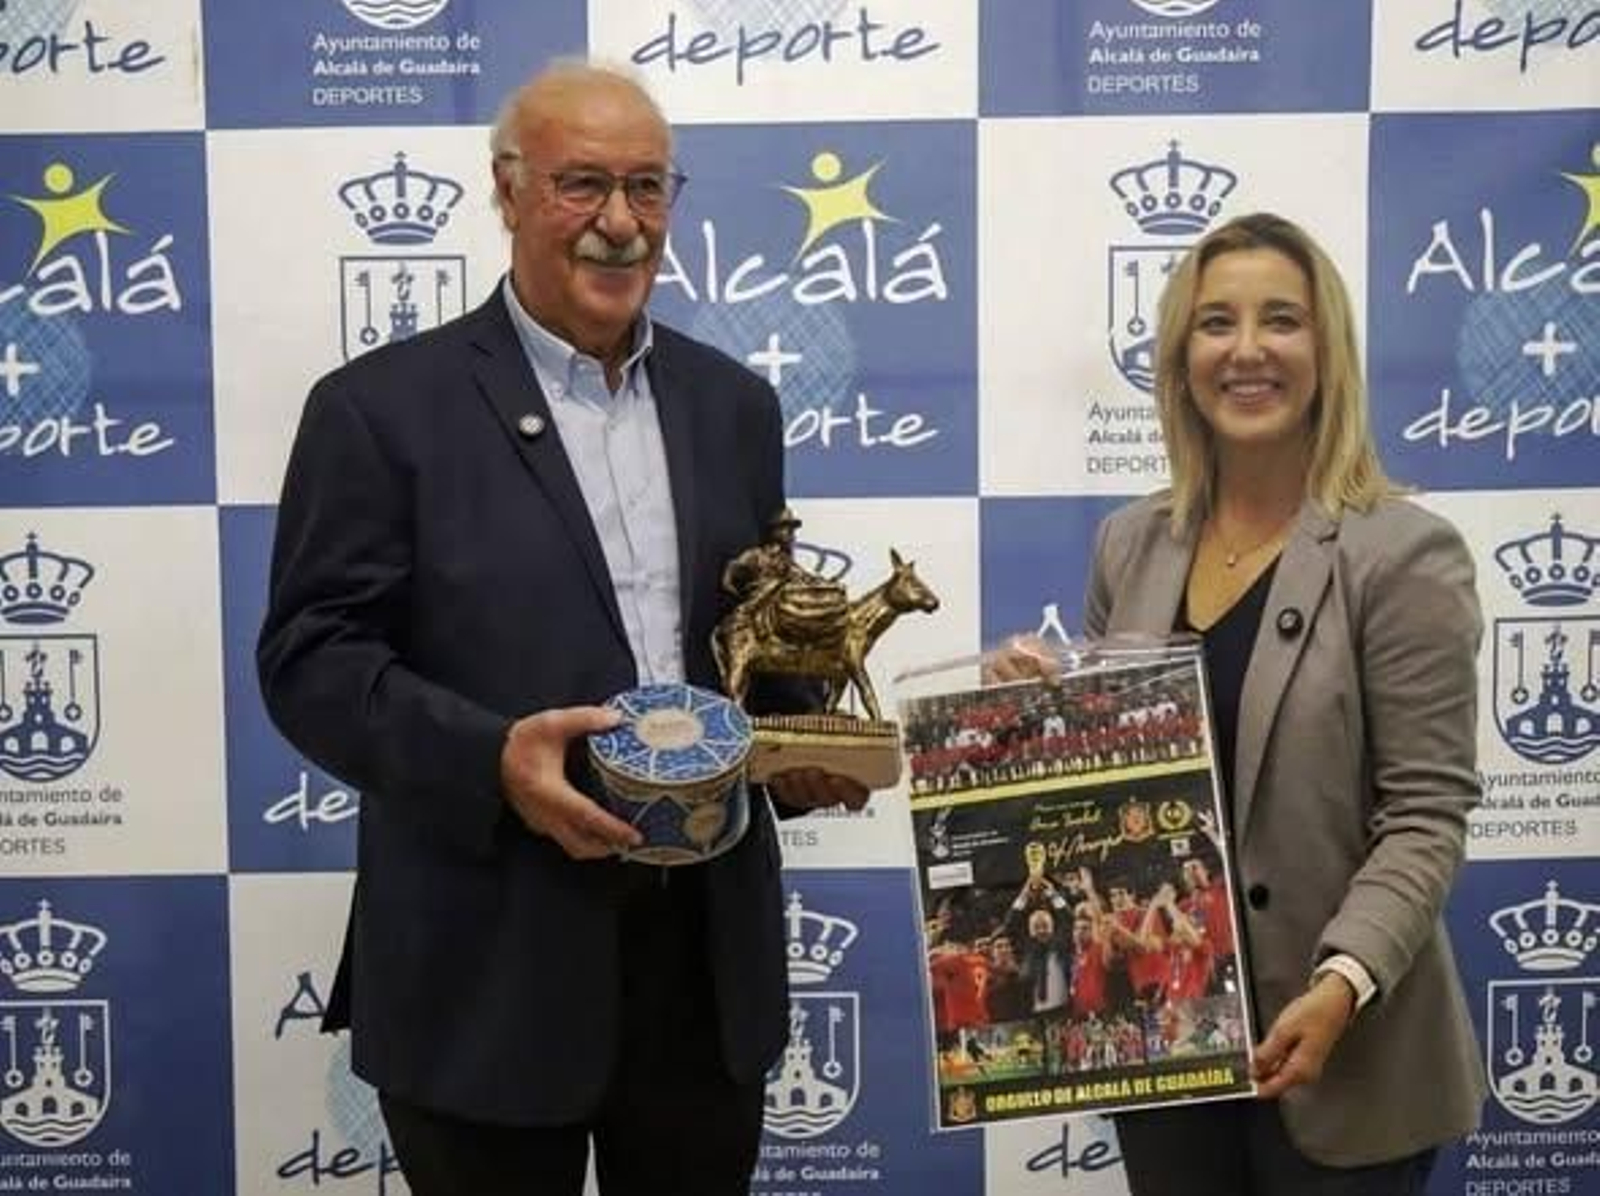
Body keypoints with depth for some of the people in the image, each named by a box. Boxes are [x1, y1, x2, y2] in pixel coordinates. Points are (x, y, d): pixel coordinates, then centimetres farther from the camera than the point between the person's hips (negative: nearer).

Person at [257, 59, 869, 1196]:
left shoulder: (732, 403, 11)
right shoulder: (384, 407, -5)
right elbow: (311, 657, -9)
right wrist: (490, 758, -24)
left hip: (710, 953, 5)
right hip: (492, 969, -4)